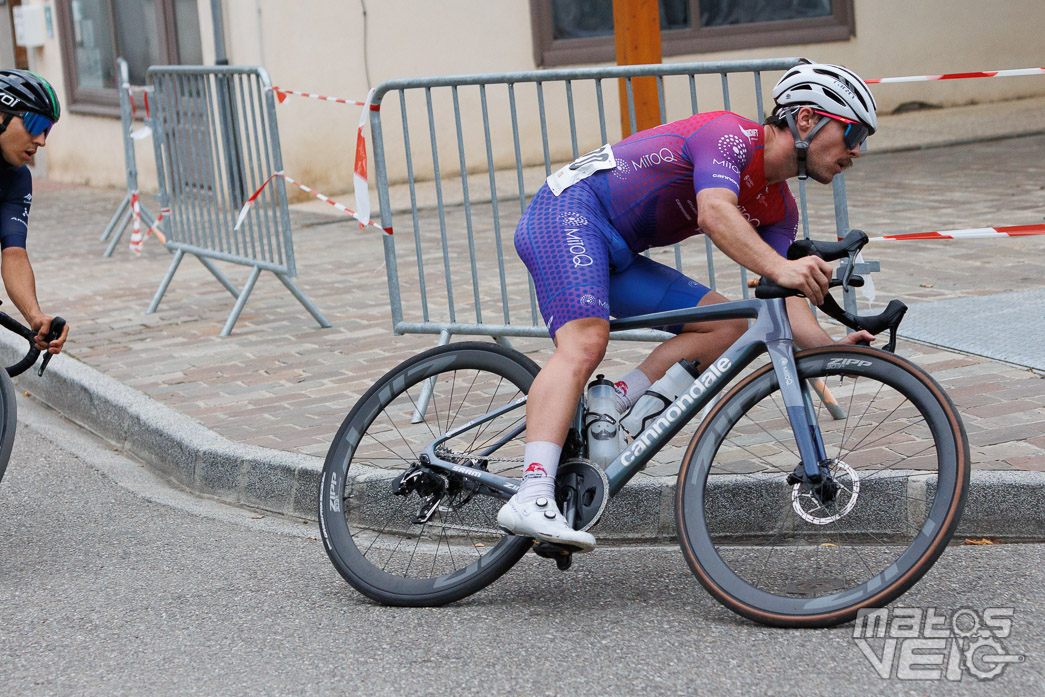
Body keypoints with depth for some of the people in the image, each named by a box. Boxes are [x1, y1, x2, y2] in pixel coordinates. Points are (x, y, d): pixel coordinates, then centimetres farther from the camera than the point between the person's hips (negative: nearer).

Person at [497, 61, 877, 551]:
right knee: (585, 344, -30)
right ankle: (532, 500, -43)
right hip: (569, 211, -9)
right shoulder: (732, 134, -14)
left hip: (614, 256, 9)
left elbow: (785, 300, -1)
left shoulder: (779, 211, 11)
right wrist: (780, 268, -47)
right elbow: (716, 213, -32)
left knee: (729, 325, -2)